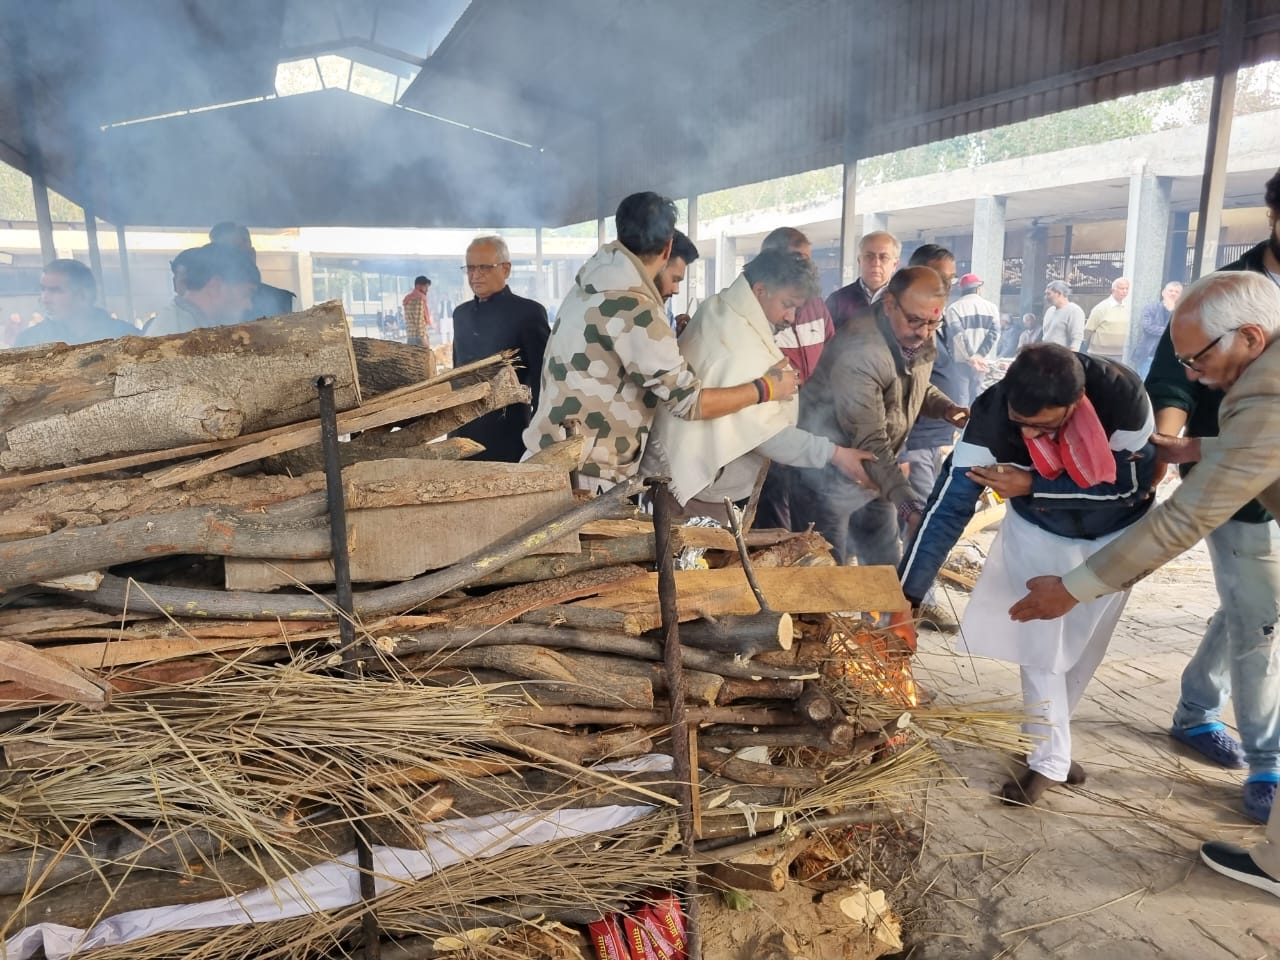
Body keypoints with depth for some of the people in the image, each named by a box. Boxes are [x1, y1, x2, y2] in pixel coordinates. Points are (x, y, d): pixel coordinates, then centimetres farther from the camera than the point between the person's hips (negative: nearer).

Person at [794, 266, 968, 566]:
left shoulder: (920, 339, -4)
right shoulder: (858, 352, -31)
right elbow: (869, 444, -34)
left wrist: (946, 408, -5)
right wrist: (909, 506, -41)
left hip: (875, 475, 8)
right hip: (831, 479, -8)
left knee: (886, 569, 17)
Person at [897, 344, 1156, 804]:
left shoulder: (1121, 392, -36)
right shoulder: (991, 413, -34)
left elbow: (1133, 480, -23)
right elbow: (949, 506, -35)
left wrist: (1032, 486, -33)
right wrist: (907, 599, -39)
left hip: (1114, 534, 1)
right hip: (1037, 531, 0)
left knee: (1082, 648, 11)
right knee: (1040, 645, -5)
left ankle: (1046, 734, 33)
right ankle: (1050, 759, 11)